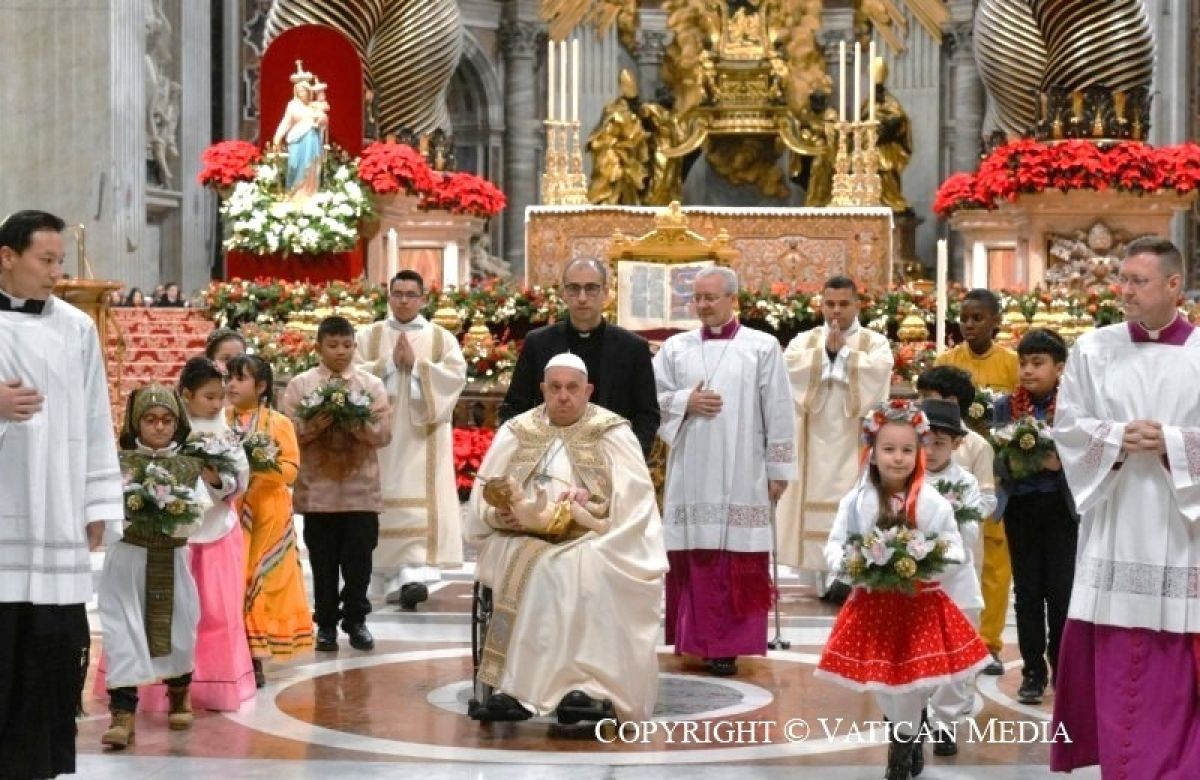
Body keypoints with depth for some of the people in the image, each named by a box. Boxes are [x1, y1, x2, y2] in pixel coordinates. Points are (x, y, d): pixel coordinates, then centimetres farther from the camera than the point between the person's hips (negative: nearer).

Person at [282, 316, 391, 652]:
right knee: (323, 561, 6)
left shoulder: (372, 384, 5)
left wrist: (358, 424, -18)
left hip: (361, 488, 0)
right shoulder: (300, 384, 3)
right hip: (318, 488, 0)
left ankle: (355, 620, 16)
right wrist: (313, 427, -19)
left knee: (358, 558, 3)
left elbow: (384, 433, -1)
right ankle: (326, 623, 16)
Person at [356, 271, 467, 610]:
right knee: (387, 501, -1)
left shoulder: (443, 339, 9)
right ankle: (394, 578, 6)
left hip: (423, 435, -1)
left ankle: (415, 573, -22)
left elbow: (456, 377, -4)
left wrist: (416, 365, -11)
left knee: (419, 502, -12)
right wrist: (390, 363, -10)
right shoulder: (367, 337, 11)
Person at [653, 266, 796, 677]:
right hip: (690, 475, 3)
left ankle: (729, 644, 2)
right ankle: (698, 640, 12)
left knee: (738, 564, -4)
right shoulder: (675, 348, 10)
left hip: (741, 477, -2)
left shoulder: (762, 347, 2)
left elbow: (778, 413, 1)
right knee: (693, 560, 2)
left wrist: (778, 470, -2)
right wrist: (686, 401, -8)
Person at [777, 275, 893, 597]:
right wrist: (827, 350, -8)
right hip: (816, 440, 2)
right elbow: (791, 367, -6)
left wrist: (843, 350, -6)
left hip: (854, 438, -2)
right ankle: (821, 576, 0)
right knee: (817, 497, -3)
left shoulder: (875, 342, 9)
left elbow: (877, 370, -12)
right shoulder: (804, 341, 14)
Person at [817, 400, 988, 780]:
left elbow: (954, 545, 2)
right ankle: (911, 737, 35)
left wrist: (941, 559, -19)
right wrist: (847, 563, -21)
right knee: (883, 681, 9)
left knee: (912, 682, 3)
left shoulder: (933, 502, -6)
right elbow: (835, 544, 0)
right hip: (874, 603, 1)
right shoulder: (856, 501, -5)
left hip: (920, 604, -1)